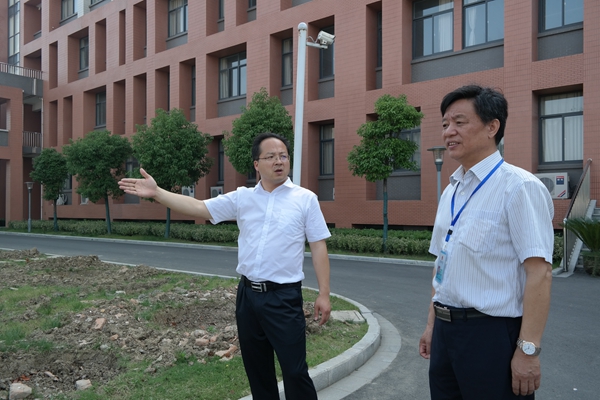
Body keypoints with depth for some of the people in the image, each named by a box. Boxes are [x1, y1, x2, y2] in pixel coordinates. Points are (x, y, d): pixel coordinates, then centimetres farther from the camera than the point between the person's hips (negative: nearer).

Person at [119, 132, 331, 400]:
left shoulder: (305, 199, -3)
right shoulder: (242, 198, 5)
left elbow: (318, 247, -4)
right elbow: (199, 208, 3)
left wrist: (324, 294, -8)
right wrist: (156, 193, -5)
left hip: (284, 297, -4)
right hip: (248, 294, 4)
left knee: (295, 372, 1)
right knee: (256, 368, 17)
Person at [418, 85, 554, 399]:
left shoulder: (518, 187, -14)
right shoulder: (450, 191, 10)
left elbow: (539, 272, -19)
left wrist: (528, 350, -20)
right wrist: (432, 324, 16)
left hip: (491, 334, -7)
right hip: (445, 330, 7)